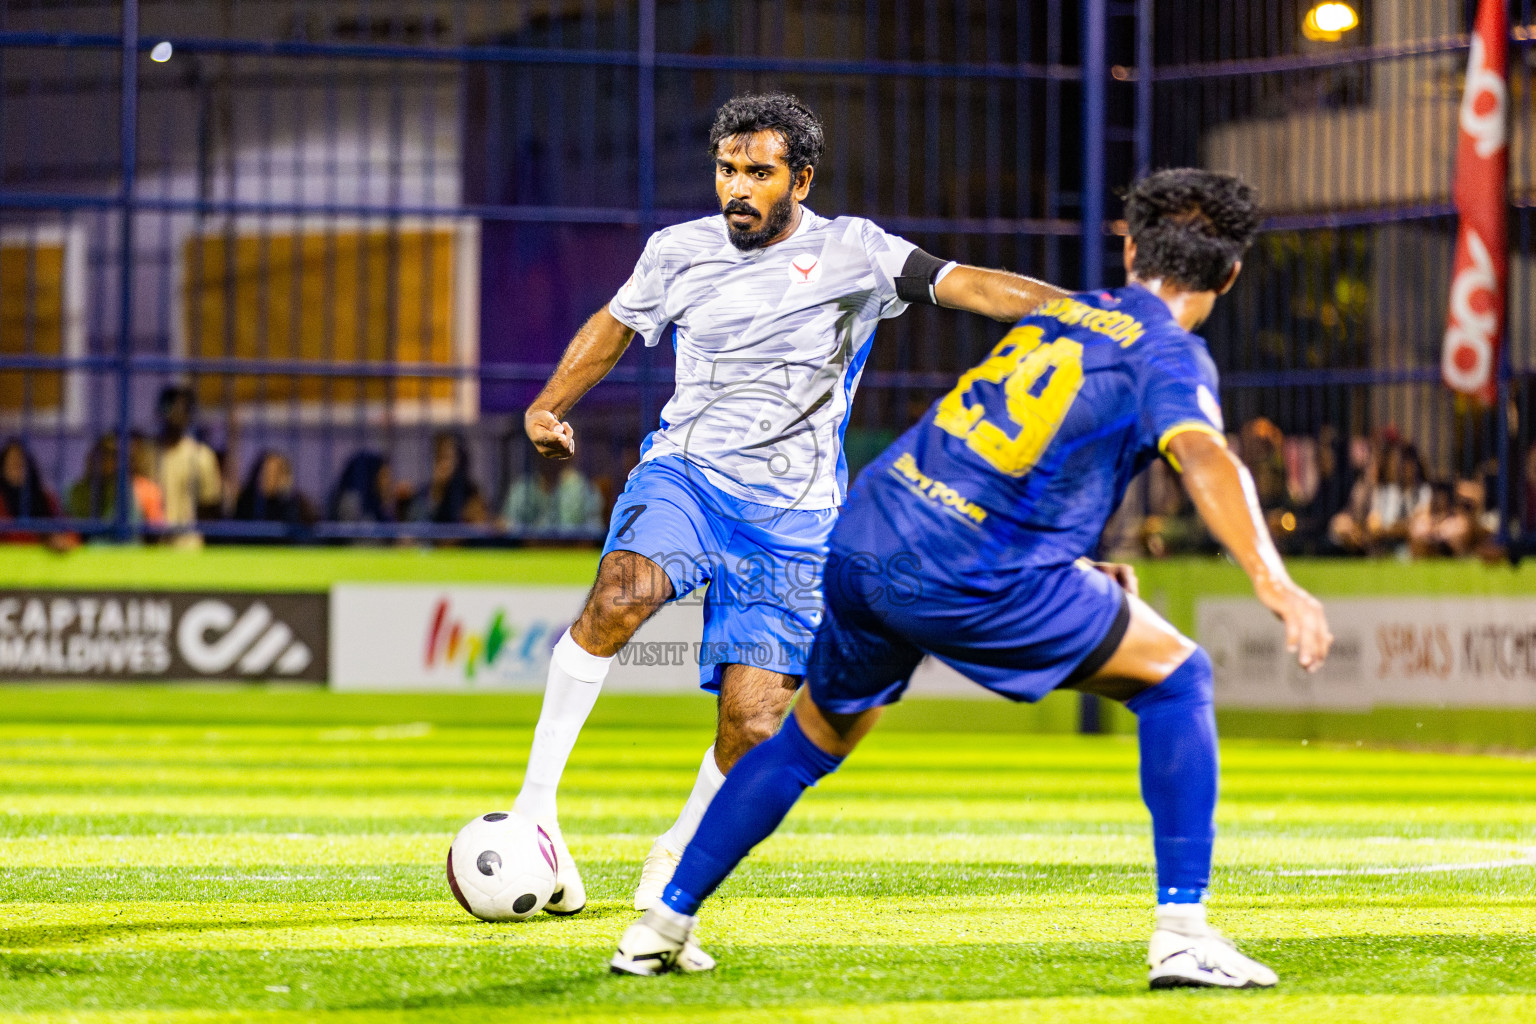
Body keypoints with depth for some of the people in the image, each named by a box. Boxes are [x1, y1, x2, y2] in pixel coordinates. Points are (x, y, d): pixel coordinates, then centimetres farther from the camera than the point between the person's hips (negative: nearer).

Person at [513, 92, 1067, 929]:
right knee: (623, 593, -33)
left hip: (790, 514, 0)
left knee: (754, 722, -8)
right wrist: (549, 408, 13)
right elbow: (614, 325, 25)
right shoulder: (678, 252, 7)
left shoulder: (850, 253, 0)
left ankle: (680, 853, 22)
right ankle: (534, 805, -25)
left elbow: (967, 286, -9)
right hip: (685, 473, 0)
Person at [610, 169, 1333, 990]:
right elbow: (1204, 457, -19)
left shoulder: (1061, 311, 23)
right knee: (1176, 677, 7)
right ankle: (1181, 933, -3)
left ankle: (661, 927, 31)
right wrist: (1273, 583, -30)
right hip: (968, 576, -6)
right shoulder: (1168, 353, 2)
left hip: (862, 539, 6)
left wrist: (1081, 576, 33)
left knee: (813, 738, 28)